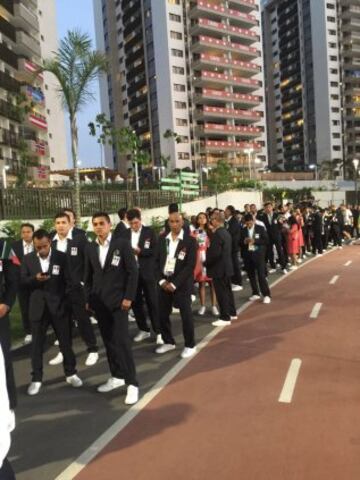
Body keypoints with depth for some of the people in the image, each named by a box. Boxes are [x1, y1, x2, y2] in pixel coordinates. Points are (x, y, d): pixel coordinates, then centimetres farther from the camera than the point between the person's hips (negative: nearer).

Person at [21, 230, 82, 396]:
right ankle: (36, 379, 21)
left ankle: (71, 373, 25)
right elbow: (23, 281, 1)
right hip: (38, 307, 1)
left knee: (66, 341, 9)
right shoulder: (28, 259, 2)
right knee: (37, 344, 8)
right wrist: (35, 278, -19)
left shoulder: (61, 257, -4)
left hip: (58, 305, -1)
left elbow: (68, 281, -3)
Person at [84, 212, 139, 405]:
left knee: (122, 341, -7)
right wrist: (88, 299, 7)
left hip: (118, 300, -5)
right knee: (108, 341, 11)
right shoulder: (90, 248, 7)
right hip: (99, 301, 5)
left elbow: (132, 272, -7)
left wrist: (128, 297, -12)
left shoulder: (122, 244, -7)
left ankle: (132, 383, 2)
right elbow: (88, 275, 11)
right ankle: (117, 376, 25)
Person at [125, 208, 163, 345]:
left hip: (147, 272, -3)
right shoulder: (125, 234, 5)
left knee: (152, 303, 1)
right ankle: (144, 330, 25)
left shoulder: (149, 232, -2)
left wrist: (140, 251, -18)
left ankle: (158, 332, 8)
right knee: (135, 303, 10)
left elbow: (154, 251, -7)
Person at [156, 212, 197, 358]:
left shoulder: (190, 240, -8)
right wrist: (161, 280, -5)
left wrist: (174, 283, -16)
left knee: (186, 315, 0)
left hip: (181, 283, -4)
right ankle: (168, 342, 30)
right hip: (164, 282, 5)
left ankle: (190, 346, 18)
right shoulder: (162, 239, 6)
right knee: (162, 314, 10)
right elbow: (157, 261, 8)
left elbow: (190, 265, -12)